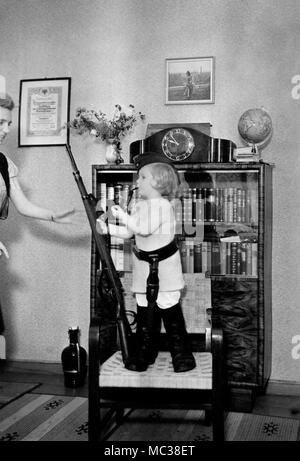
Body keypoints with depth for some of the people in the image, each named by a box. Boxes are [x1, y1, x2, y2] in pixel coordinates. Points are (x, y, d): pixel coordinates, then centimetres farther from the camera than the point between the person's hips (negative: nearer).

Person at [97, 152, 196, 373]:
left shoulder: (162, 205, -15)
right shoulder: (141, 205, 12)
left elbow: (144, 229, -27)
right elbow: (129, 232, 14)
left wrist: (123, 216, -19)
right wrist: (107, 228, 3)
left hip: (163, 265, -8)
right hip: (145, 266, 8)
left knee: (170, 309, -3)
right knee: (145, 309, 11)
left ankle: (182, 354, 9)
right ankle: (145, 353, 21)